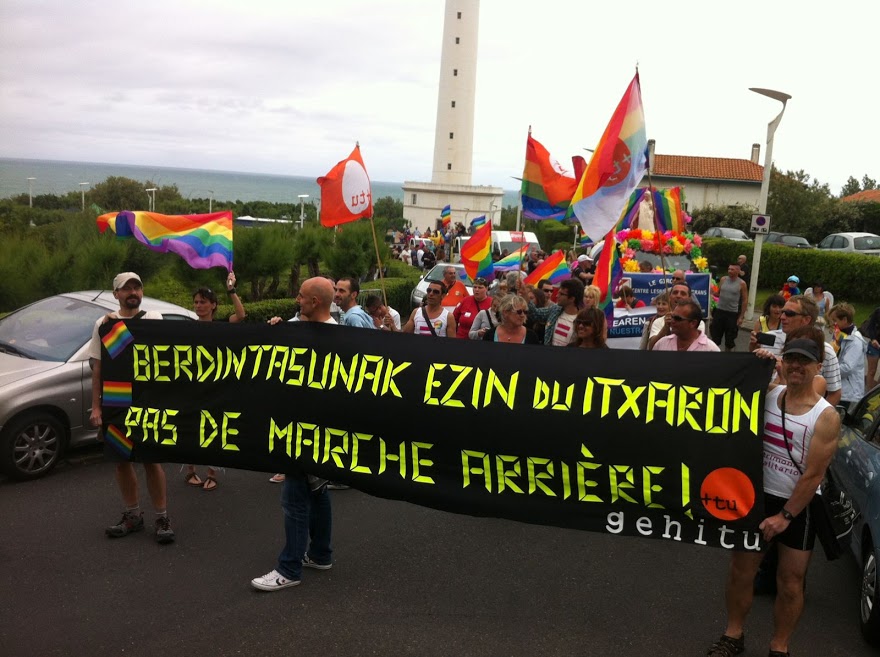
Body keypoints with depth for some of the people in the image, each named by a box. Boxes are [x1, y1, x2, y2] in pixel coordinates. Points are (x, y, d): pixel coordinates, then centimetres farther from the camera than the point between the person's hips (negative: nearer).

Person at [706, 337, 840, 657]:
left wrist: (785, 516, -16)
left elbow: (813, 475, -16)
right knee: (740, 569, 10)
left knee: (790, 583, 7)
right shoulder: (768, 393, -2)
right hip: (756, 495, 4)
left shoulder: (825, 416, -16)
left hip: (798, 505, -3)